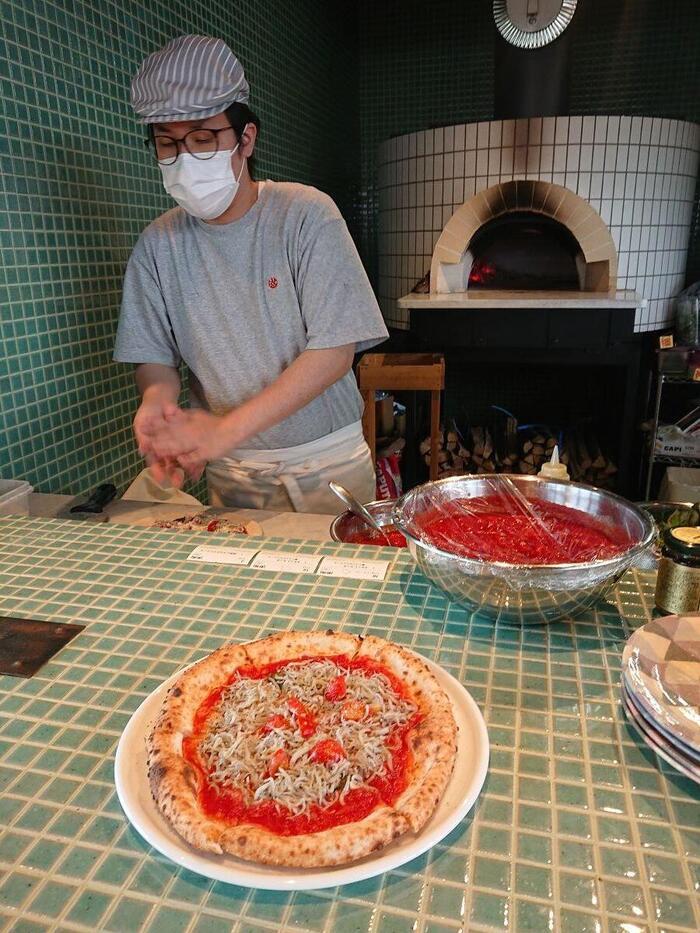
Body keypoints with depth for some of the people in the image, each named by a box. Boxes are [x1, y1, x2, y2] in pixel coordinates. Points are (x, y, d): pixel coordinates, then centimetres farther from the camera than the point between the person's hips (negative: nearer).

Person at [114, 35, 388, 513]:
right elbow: (154, 357, 3)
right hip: (229, 471, 3)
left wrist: (227, 428, -26)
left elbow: (335, 350, -19)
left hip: (325, 461, -2)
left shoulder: (306, 213, -12)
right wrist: (158, 399, -23)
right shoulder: (159, 244, -2)